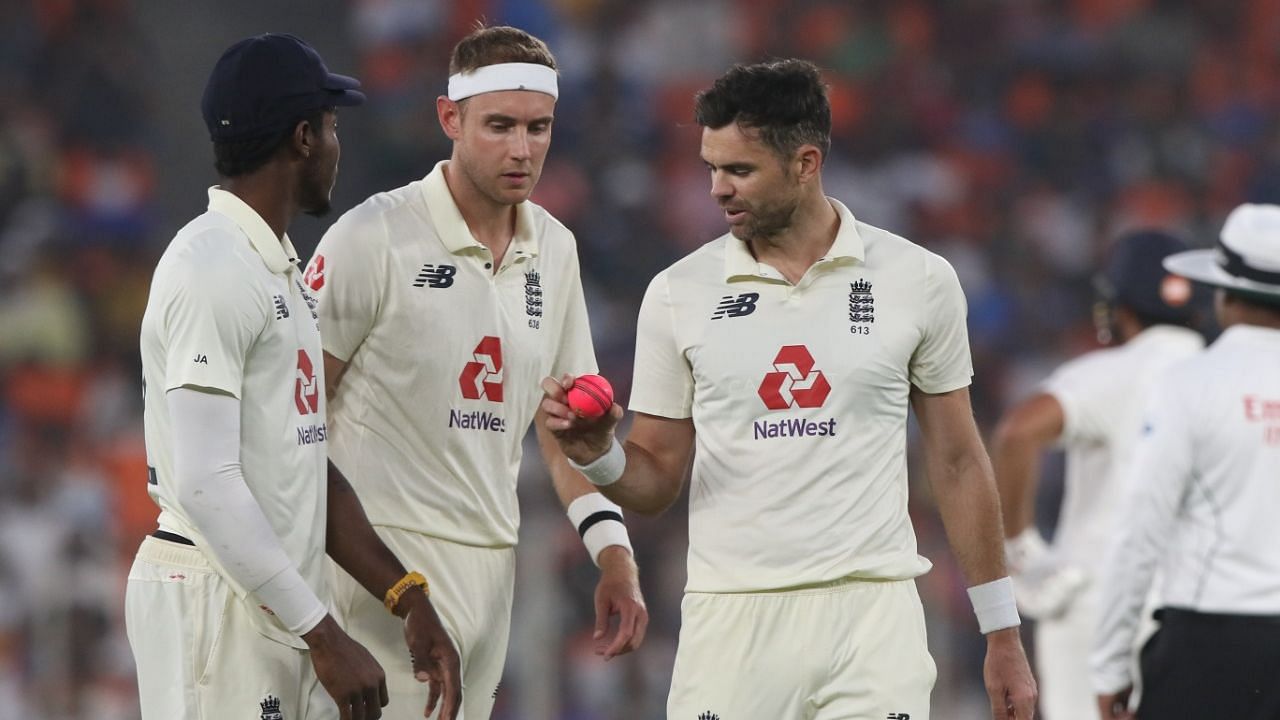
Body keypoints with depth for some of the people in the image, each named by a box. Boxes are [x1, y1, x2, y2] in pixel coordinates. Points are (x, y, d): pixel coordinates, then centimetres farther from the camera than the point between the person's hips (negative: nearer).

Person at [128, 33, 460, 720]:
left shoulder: (280, 269, 20)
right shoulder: (211, 267, -13)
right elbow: (206, 484, -21)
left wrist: (407, 600, 11)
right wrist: (323, 637, -22)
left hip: (277, 606, 10)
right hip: (211, 596, -10)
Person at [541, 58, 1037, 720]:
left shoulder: (918, 281, 2)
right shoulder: (679, 294, 4)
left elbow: (957, 462, 9)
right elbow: (656, 482, 9)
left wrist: (1002, 636, 8)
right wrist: (597, 455, -13)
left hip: (873, 614, -1)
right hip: (731, 616, 1)